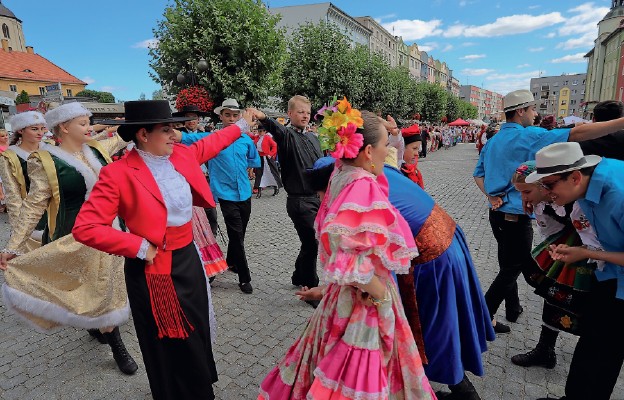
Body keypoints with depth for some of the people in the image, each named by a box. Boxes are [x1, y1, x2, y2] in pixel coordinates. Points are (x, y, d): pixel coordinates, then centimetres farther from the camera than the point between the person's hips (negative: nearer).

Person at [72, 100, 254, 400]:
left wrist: (241, 125, 29)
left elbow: (212, 143, 20)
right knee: (168, 344, 11)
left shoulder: (182, 155, 0)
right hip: (153, 271, -6)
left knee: (197, 332, 21)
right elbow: (85, 228, -19)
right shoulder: (118, 173, -18)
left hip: (188, 260, 6)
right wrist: (139, 247, -19)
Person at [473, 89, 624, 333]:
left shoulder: (493, 140, 10)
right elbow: (577, 134, -22)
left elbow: (479, 175, 12)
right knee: (511, 269, 3)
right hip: (516, 217, -8)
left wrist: (491, 196, 0)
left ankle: (513, 308, 36)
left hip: (497, 213, 8)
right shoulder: (528, 136, -15)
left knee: (508, 265, 21)